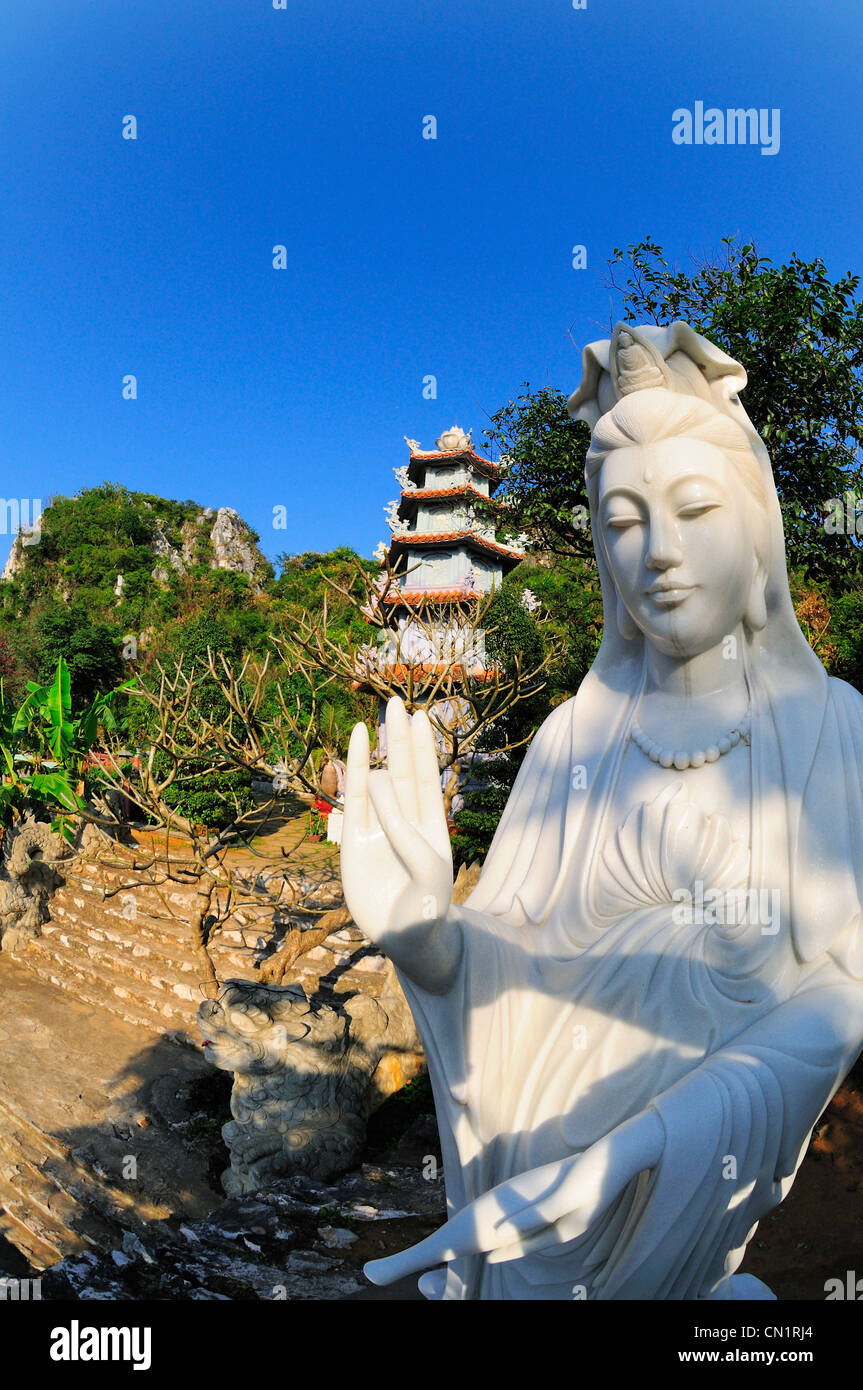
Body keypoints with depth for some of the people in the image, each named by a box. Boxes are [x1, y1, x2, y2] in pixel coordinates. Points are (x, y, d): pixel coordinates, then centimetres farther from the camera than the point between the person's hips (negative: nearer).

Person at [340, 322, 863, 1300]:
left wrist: (621, 1158, -29)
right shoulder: (578, 732, -7)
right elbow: (495, 958, -9)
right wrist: (418, 933, -32)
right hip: (532, 1127, 2)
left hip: (695, 1169, -2)